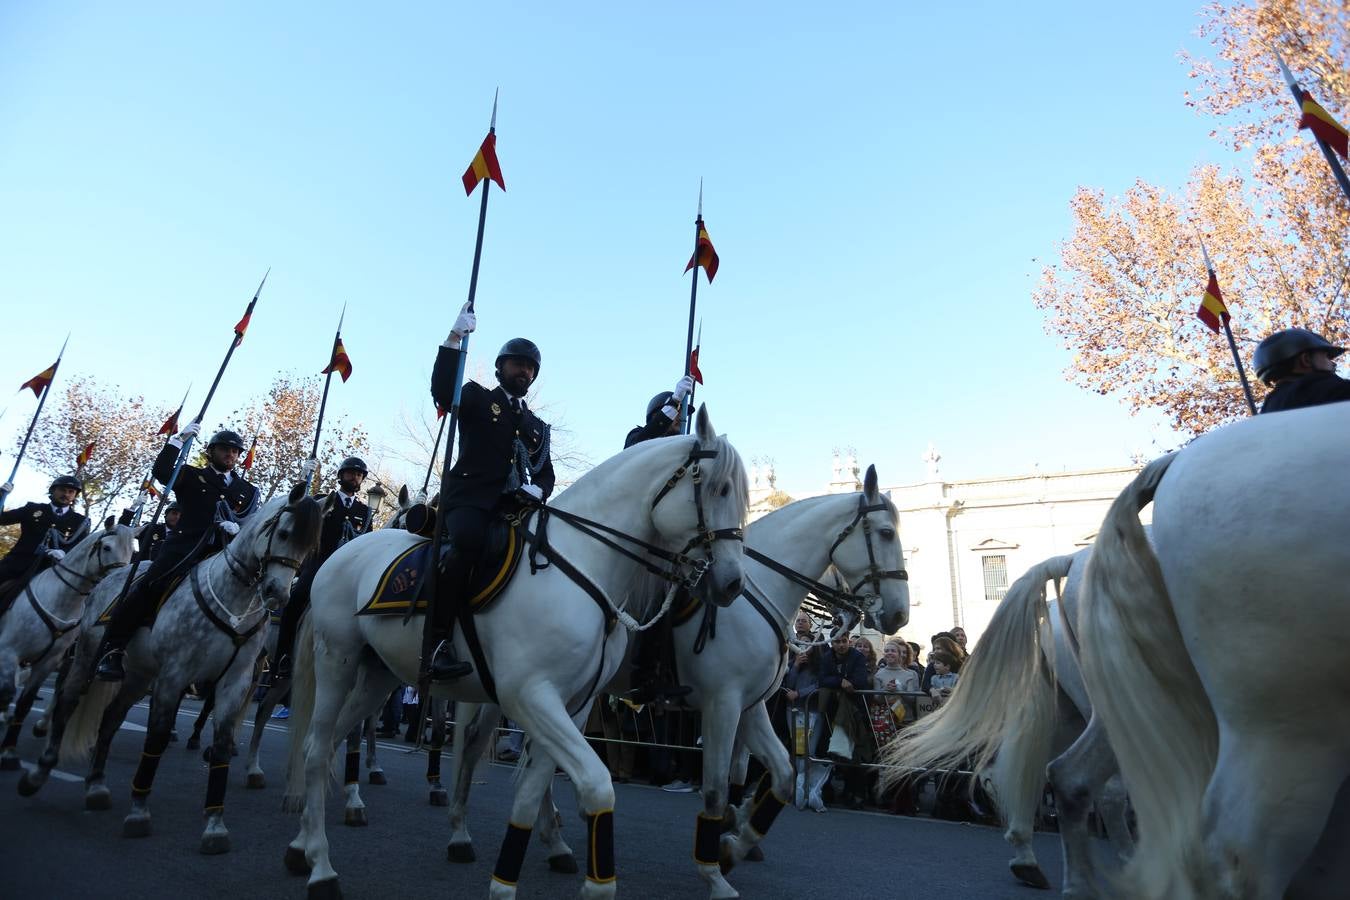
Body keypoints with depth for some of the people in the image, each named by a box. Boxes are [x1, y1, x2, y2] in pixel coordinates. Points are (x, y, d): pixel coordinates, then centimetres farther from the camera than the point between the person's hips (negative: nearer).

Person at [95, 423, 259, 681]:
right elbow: (162, 472, 0)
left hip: (222, 551, 2)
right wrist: (178, 440, -4)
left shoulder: (248, 490, 24)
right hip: (185, 545, -2)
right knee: (150, 585, -20)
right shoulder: (193, 476, 19)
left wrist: (237, 526, -10)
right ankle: (113, 650, -11)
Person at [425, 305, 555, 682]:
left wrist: (537, 489, -3)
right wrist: (455, 339, -14)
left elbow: (546, 472, 21)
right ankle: (438, 643, -32)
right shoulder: (478, 398, 15)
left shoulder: (537, 426, 27)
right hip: (470, 497, -5)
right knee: (467, 542, -36)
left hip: (517, 505, 5)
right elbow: (443, 391, -7)